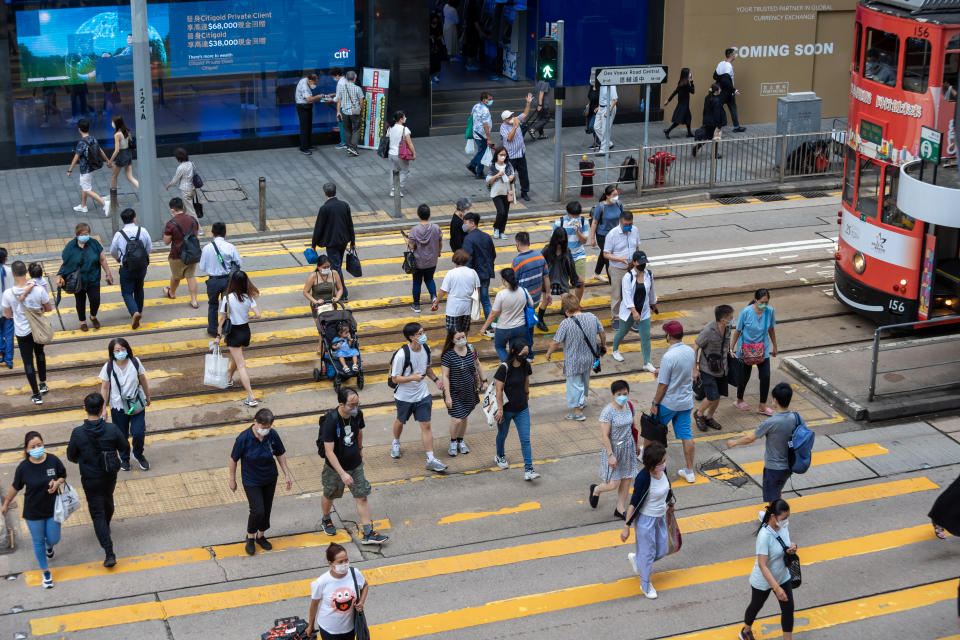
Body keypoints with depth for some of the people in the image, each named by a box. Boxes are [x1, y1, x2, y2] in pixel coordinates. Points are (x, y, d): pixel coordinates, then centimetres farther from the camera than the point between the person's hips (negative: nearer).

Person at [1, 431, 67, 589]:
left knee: (53, 539, 13)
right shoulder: (23, 468, -18)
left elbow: (63, 476, 2)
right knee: (38, 542, 11)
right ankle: (46, 573, 31)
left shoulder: (53, 460, -15)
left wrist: (57, 482, -20)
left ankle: (49, 546, 53)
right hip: (33, 512, -1)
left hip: (52, 508, 1)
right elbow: (15, 487, -2)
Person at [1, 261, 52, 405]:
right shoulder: (38, 290, -21)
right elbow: (49, 308, -7)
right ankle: (43, 384, 41)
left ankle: (36, 395, 20)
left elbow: (8, 315, -7)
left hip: (22, 332, -2)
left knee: (28, 362, 13)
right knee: (40, 353, 29)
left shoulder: (8, 294, -22)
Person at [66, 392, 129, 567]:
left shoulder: (78, 433, -22)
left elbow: (71, 456, -7)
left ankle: (109, 553, 0)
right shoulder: (112, 429, -20)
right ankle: (106, 527, 59)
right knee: (108, 502, 31)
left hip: (90, 479, -2)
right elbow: (125, 450, -6)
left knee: (97, 513, 6)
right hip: (110, 477, 2)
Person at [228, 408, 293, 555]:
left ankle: (261, 536, 37)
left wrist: (287, 474, 3)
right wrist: (232, 480, -4)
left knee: (267, 509, 14)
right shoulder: (244, 438, -25)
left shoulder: (272, 435, -15)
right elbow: (234, 459, -12)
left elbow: (281, 454, 2)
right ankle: (250, 537, 18)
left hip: (270, 479, 4)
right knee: (257, 510, -9)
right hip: (251, 481, -4)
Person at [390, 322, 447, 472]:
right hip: (405, 396, -3)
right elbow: (395, 378, -19)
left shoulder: (425, 348, -6)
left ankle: (431, 459, -1)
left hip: (423, 395, 3)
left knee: (426, 425, -2)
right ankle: (396, 443, 52)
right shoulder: (401, 354, -26)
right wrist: (413, 378, -33)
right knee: (400, 421, 21)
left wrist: (436, 379, -1)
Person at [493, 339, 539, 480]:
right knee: (502, 435, 20)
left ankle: (528, 470, -5)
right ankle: (500, 456, 48)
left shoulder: (525, 365, -4)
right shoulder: (504, 368, -21)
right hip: (506, 409, -4)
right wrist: (500, 409, -17)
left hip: (522, 409, 4)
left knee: (525, 439, -4)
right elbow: (499, 390, -18)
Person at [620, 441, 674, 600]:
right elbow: (634, 503, -23)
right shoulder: (643, 478, -31)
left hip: (660, 517, 7)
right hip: (645, 519, -7)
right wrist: (626, 527, -17)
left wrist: (669, 503, 27)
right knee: (648, 553, 10)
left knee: (662, 551, 19)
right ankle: (645, 585, 33)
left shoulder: (662, 470, -11)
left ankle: (635, 559, 47)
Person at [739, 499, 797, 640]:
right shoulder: (764, 535, -35)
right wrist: (776, 588, -37)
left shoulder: (784, 525, -13)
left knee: (788, 609, 7)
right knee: (756, 606, 20)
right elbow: (762, 565, -34)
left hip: (783, 576, 5)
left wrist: (792, 548, -17)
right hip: (763, 580, -5)